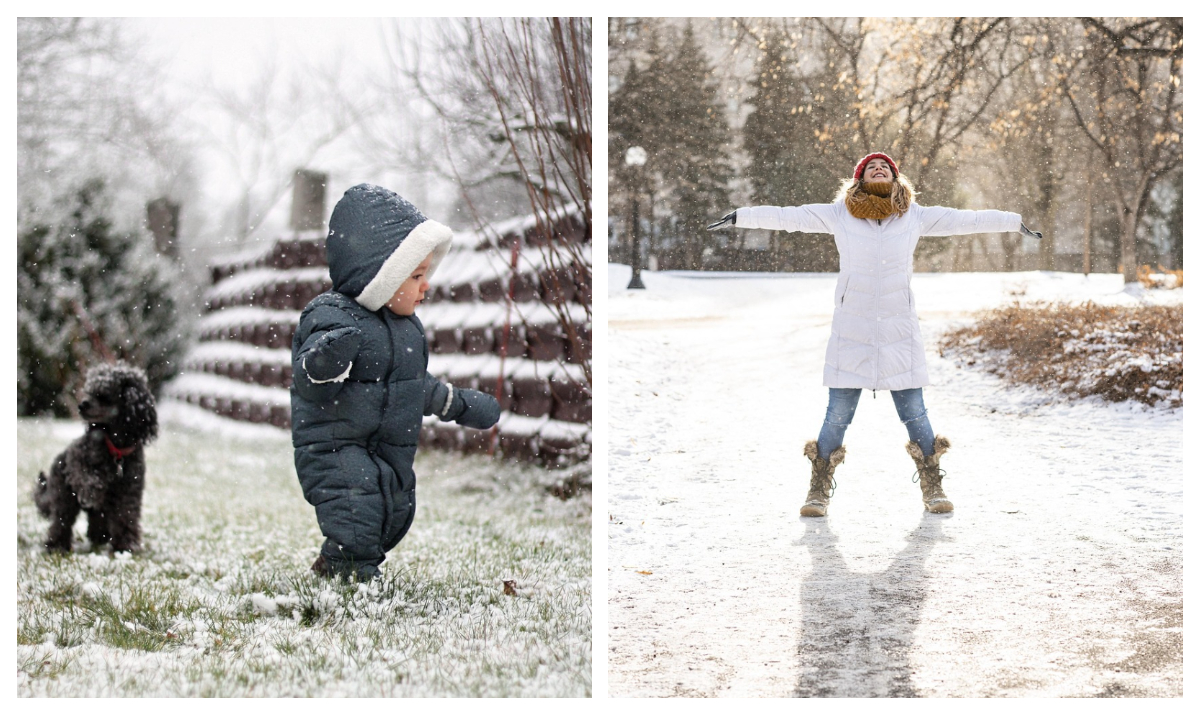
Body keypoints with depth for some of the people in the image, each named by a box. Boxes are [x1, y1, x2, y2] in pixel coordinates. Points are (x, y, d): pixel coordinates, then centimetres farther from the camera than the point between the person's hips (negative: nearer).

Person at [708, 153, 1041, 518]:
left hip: (900, 333, 1)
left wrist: (1014, 223, 20)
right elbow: (787, 216, 6)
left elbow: (965, 220, 14)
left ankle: (932, 488, 19)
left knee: (914, 414, 3)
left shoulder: (915, 216, 6)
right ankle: (819, 491, 13)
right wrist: (739, 217, 5)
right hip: (851, 333, -1)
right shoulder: (839, 214, 3)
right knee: (838, 415, 0)